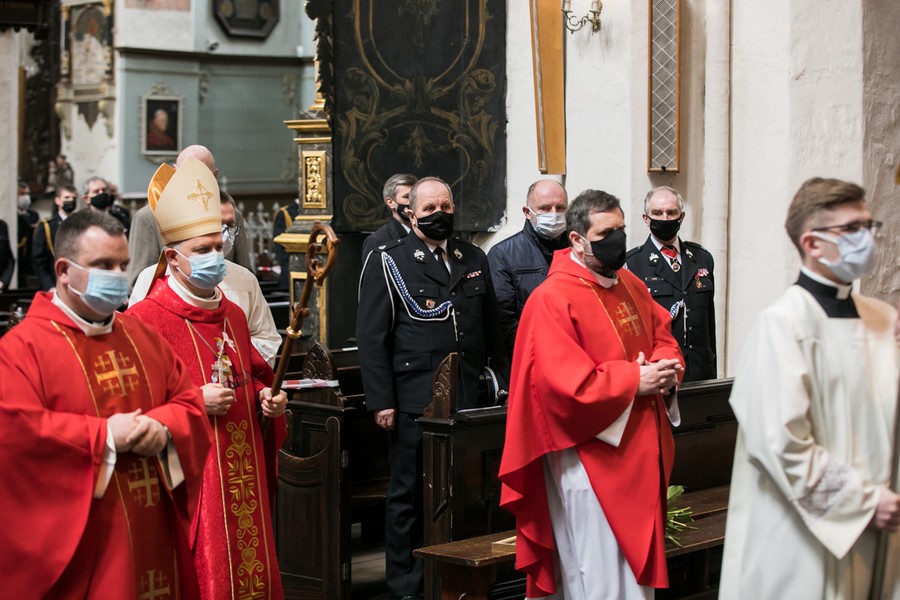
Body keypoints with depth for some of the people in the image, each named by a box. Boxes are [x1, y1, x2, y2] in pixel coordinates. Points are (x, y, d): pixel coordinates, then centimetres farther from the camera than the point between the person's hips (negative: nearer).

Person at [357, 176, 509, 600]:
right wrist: (381, 401, -9)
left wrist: (504, 383, 11)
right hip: (414, 402, -4)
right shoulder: (388, 263, 0)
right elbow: (371, 337, -4)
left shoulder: (474, 260, 14)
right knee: (408, 495, 5)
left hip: (468, 401, 4)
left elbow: (491, 330, 18)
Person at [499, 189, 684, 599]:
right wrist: (634, 380, -18)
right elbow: (566, 384, -22)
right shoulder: (553, 299, -16)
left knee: (637, 563, 16)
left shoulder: (630, 285, 9)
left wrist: (667, 366, -4)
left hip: (640, 450, 8)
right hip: (591, 456, -8)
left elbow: (663, 335, 19)